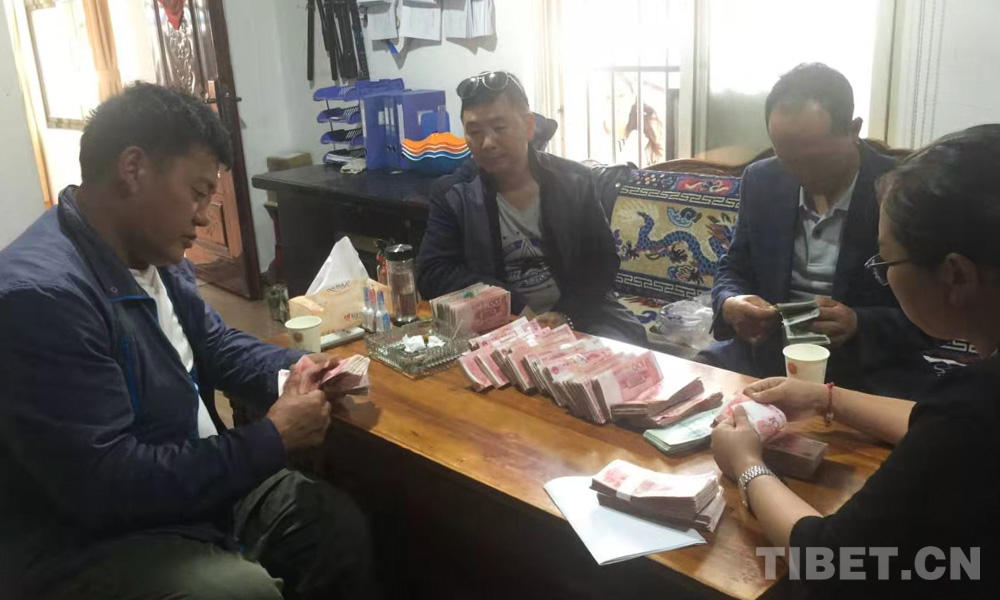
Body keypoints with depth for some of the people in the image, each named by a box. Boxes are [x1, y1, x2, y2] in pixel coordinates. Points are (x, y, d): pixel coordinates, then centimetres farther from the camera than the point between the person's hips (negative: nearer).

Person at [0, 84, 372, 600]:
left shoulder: (155, 256, 3)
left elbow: (215, 346, 19)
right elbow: (107, 485, -30)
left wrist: (293, 370, -3)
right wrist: (273, 439, -23)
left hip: (193, 480, 9)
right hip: (89, 541, -8)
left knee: (340, 525, 1)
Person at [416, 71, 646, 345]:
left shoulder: (574, 180, 1)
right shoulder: (452, 194, -3)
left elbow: (602, 263, 4)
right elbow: (432, 274, -9)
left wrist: (566, 313, -15)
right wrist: (517, 308, -19)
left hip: (577, 317, 1)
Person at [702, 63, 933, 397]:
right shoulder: (761, 181, 2)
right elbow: (734, 269, 11)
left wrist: (859, 325, -26)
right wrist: (729, 305, -13)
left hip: (866, 369, -2)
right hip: (766, 354, 3)